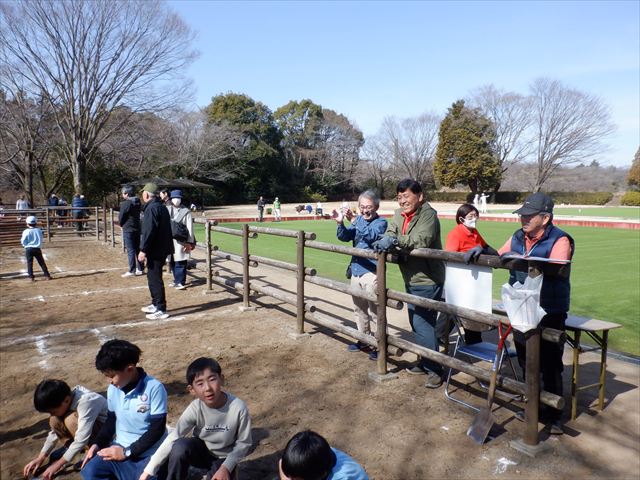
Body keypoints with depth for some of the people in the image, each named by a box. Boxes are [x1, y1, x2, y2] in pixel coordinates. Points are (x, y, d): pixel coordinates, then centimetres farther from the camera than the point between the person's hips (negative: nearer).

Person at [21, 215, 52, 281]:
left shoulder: (26, 231, -5)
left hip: (28, 249, -2)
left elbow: (23, 242, -5)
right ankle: (47, 275, 8)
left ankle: (31, 277, 2)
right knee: (42, 263, 8)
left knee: (29, 263, 5)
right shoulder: (39, 230, 3)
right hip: (37, 249, 2)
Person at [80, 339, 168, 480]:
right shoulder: (113, 389, 0)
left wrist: (127, 452, -16)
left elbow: (157, 429, -17)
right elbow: (111, 420, 15)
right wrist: (97, 444, 0)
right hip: (120, 448, 5)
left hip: (147, 454, -5)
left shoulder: (154, 388, -19)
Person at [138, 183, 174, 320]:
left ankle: (161, 310, -2)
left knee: (155, 279, -5)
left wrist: (143, 250, -20)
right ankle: (155, 304, 32)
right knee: (153, 277, 21)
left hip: (155, 251, -10)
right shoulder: (161, 207, 15)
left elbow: (149, 231, -23)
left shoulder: (152, 208, -16)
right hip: (162, 248, 10)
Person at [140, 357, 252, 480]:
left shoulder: (238, 408, -28)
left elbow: (243, 443, -14)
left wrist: (226, 467, -22)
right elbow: (173, 438, -22)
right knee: (180, 446, -30)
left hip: (223, 458, -1)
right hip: (200, 451, 1)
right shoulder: (195, 408, -23)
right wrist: (149, 470, -26)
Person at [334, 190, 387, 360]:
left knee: (375, 311, -2)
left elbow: (370, 235, -28)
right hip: (355, 270, 7)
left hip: (371, 273, -7)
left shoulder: (381, 222, -9)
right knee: (359, 309, 18)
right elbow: (344, 237, 1)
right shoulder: (358, 219, 9)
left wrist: (354, 221, -35)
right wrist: (341, 223, -18)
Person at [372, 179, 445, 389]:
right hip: (411, 279, 9)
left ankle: (434, 370, 7)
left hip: (427, 280, -9)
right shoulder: (399, 215, 8)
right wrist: (384, 242, -22)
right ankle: (424, 362, 34)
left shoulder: (428, 214, -16)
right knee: (416, 323, 18)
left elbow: (422, 239, -31)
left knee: (423, 324, -7)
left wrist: (395, 240, -40)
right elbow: (391, 233, 0)